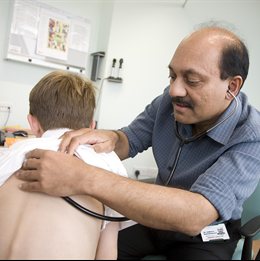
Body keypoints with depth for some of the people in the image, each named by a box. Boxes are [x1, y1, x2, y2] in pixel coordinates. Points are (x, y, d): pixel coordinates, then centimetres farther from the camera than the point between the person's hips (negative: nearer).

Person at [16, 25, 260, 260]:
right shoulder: (171, 100, -14)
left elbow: (196, 215, -41)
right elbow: (129, 141, -2)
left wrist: (85, 179, -48)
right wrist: (109, 138, -28)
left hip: (206, 236, -3)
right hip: (160, 217, 4)